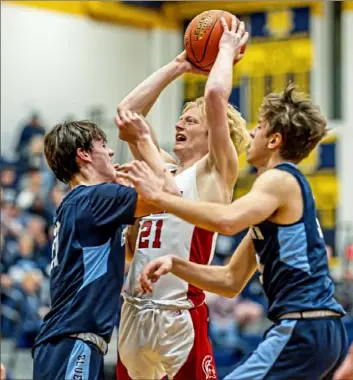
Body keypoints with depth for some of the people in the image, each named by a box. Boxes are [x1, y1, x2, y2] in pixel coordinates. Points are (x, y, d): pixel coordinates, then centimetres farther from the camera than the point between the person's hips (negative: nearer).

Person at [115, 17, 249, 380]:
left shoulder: (217, 172, -2)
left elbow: (215, 94, -13)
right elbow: (127, 113, 22)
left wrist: (228, 49, 3)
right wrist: (178, 66, 22)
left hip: (180, 318, -7)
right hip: (133, 313, 7)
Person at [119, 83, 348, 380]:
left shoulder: (280, 179, -7)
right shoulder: (284, 184, 22)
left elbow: (226, 221, -29)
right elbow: (231, 281, 21)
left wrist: (159, 196, -20)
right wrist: (175, 264, 7)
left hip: (303, 329, -10)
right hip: (325, 331, 10)